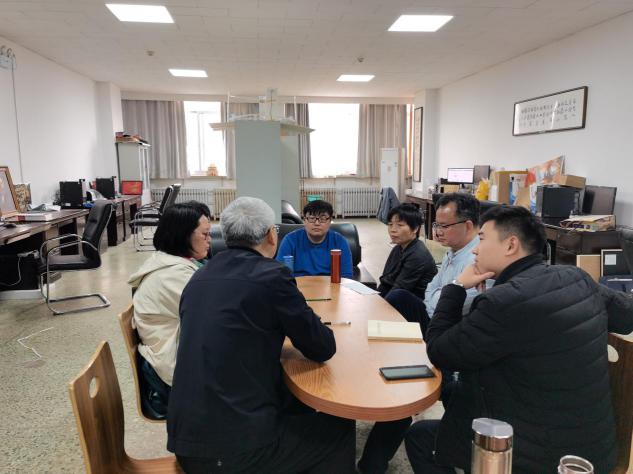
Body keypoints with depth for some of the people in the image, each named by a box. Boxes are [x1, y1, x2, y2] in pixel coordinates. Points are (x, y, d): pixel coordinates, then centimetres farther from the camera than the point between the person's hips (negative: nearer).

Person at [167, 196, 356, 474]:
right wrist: (297, 324, 14)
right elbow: (323, 348, -5)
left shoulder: (201, 276, 7)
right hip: (235, 445, -7)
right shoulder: (272, 275, -14)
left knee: (297, 406, 28)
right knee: (340, 428, 15)